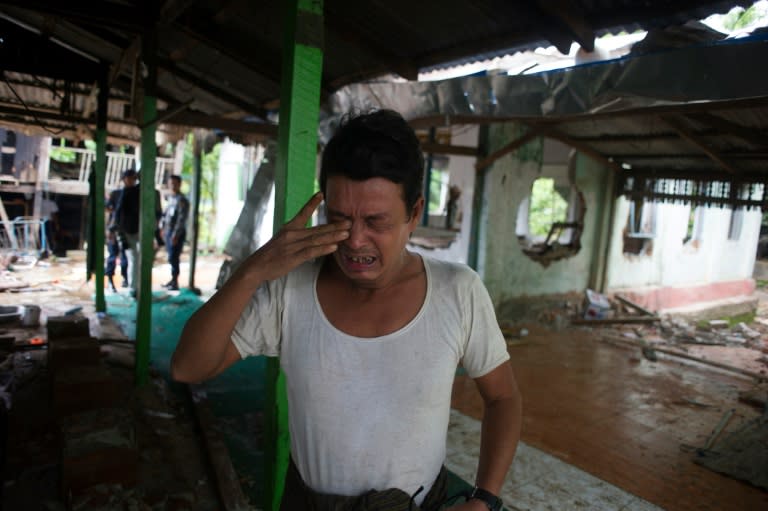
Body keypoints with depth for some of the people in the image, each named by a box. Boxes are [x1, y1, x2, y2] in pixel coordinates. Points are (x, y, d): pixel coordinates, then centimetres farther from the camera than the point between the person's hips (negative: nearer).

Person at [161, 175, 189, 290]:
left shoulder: (182, 200, -11)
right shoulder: (170, 198, 14)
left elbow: (181, 219, -17)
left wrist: (175, 234, -21)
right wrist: (164, 228, 16)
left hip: (177, 233, -8)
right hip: (168, 232, 8)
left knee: (173, 258, -9)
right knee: (171, 257, 11)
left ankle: (175, 283, -4)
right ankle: (173, 280, 20)